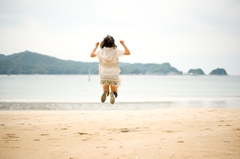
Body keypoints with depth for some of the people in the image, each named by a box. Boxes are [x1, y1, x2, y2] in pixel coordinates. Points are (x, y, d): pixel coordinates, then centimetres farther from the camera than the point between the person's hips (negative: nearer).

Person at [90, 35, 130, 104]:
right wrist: (123, 44, 10)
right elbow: (128, 52, 0)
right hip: (114, 76, -1)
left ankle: (106, 92, -18)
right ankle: (112, 94, -26)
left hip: (104, 76, 1)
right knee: (115, 93, 13)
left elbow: (91, 55, 11)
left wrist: (96, 47, 22)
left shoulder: (101, 52, -5)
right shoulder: (116, 51, -8)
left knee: (105, 89, 22)